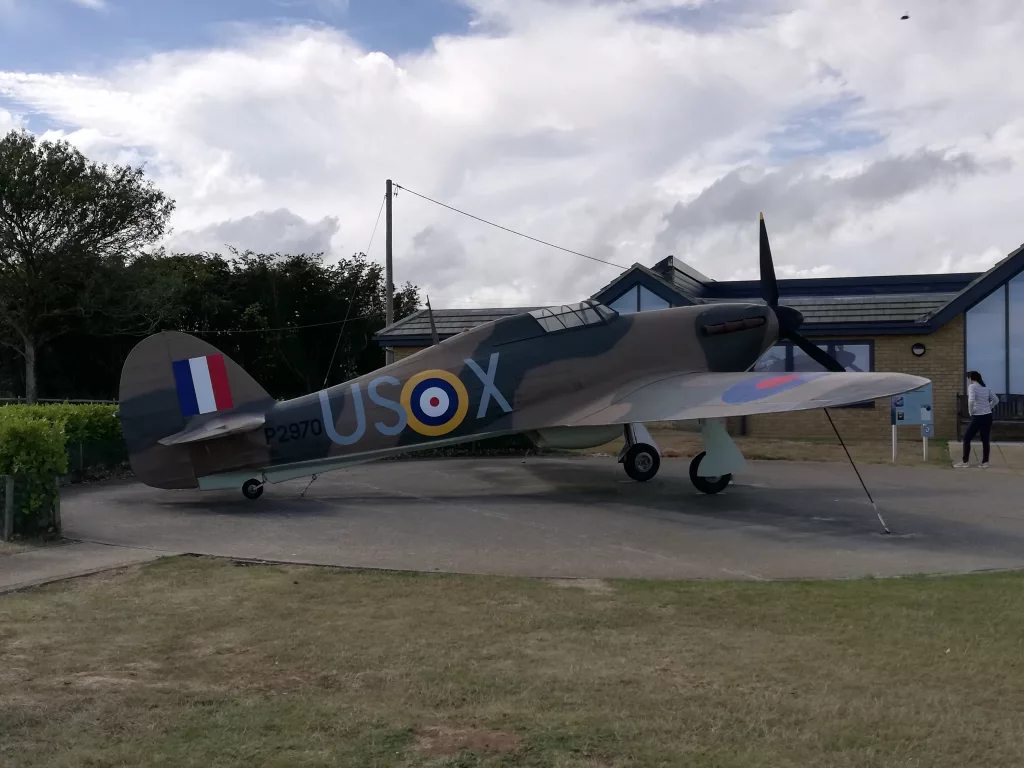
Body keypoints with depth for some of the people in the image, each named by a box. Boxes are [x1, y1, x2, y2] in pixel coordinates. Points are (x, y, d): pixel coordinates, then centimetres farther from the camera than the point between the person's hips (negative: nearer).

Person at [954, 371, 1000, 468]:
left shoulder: (972, 386, -10)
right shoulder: (986, 388, 11)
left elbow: (971, 401, -24)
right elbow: (996, 400, 18)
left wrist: (970, 412, -10)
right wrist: (987, 408, 16)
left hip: (978, 417, -7)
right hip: (988, 416, 7)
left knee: (966, 438, 4)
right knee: (985, 440, 11)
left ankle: (965, 462, 4)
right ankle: (985, 462, 13)